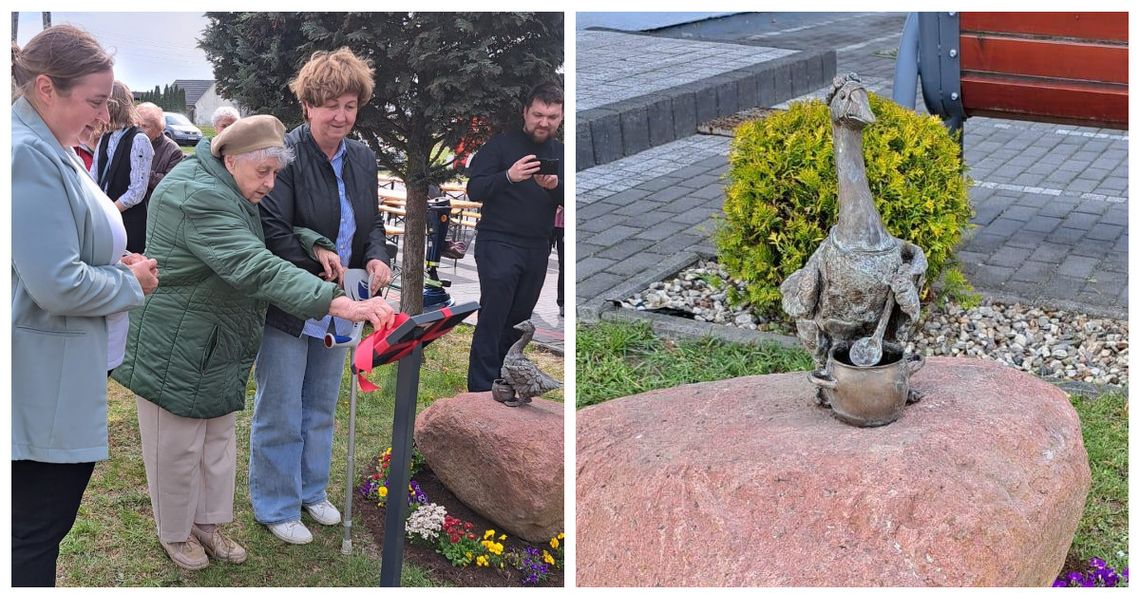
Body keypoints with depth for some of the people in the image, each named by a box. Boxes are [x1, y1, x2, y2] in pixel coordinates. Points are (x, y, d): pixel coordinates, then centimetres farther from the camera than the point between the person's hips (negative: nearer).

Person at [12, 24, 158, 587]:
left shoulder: (50, 150, 10)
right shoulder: (28, 157, -21)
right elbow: (58, 285, -25)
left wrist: (115, 263, 6)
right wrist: (131, 282, -8)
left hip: (63, 378, 10)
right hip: (48, 387, -10)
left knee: (44, 524, 19)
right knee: (36, 529, 2)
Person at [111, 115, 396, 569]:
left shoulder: (227, 189, 5)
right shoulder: (199, 198, -29)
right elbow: (257, 268, -39)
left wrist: (314, 244, -4)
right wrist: (338, 303, -47)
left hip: (219, 343, 10)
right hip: (175, 344, -10)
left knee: (218, 439, 19)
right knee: (178, 445, 7)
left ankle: (207, 522, 34)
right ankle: (175, 532, 26)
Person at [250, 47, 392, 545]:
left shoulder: (362, 158, 5)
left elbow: (372, 222, 14)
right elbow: (273, 229, -24)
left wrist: (376, 258, -6)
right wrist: (319, 272, -27)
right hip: (287, 307, -7)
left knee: (322, 410, 21)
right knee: (280, 415, 5)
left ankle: (311, 491, 39)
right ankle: (276, 508, 21)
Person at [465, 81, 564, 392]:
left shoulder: (560, 153, 11)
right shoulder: (501, 144, -3)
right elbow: (474, 189, -11)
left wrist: (555, 186, -16)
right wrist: (508, 176, -28)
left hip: (538, 248, 5)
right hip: (499, 242, -5)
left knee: (518, 319, 8)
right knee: (493, 316, -9)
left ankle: (501, 378, 19)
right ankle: (481, 389, -7)